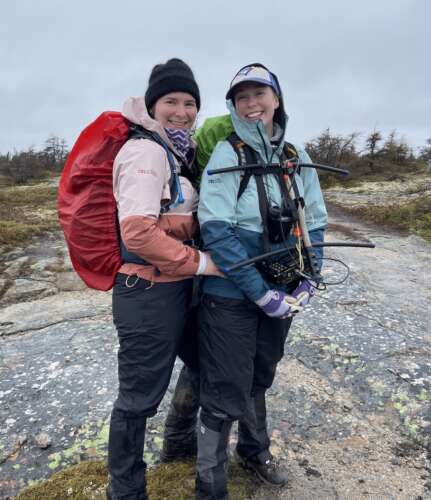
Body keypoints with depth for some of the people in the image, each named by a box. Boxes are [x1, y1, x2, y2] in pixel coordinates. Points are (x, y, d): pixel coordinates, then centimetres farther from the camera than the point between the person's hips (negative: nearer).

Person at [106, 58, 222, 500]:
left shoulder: (177, 152, 14)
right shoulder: (146, 151, -16)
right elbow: (138, 232, -27)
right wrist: (199, 262, -19)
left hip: (176, 287, 10)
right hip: (147, 294, -10)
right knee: (139, 396, 6)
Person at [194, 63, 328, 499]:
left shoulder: (296, 157, 3)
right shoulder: (226, 155, -12)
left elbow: (315, 222, 7)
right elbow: (216, 231, -19)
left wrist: (307, 282, -4)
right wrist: (261, 292, -19)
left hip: (281, 292, 5)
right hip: (230, 297, -5)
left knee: (260, 378, 24)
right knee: (226, 392, 5)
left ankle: (254, 449, 50)